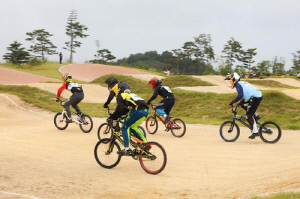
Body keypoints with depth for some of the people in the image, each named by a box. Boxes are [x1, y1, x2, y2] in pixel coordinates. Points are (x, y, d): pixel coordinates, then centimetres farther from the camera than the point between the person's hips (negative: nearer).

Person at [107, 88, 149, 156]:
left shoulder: (120, 96, 7)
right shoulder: (129, 94, 33)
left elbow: (120, 109, -9)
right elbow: (125, 108, 40)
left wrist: (112, 117, -1)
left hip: (138, 111, -8)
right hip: (145, 111, 8)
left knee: (125, 127, 4)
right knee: (133, 127, 25)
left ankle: (127, 149, -4)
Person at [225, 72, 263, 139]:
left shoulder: (238, 85, -8)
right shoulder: (242, 83, 22)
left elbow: (240, 95, -21)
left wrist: (232, 102, -15)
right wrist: (240, 102, 31)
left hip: (256, 98, -9)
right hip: (258, 96, 9)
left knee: (249, 116, -3)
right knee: (243, 104, 23)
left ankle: (255, 132, -3)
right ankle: (256, 116, 20)